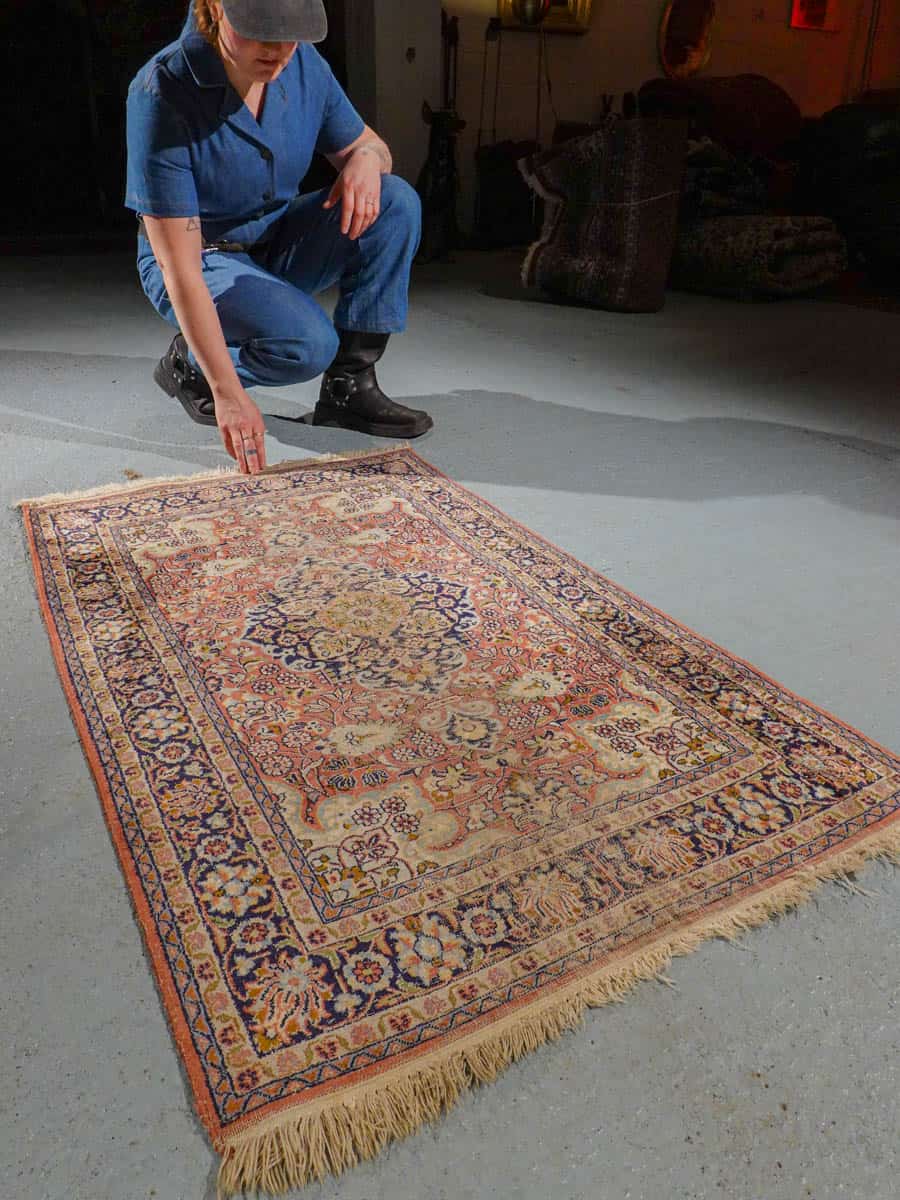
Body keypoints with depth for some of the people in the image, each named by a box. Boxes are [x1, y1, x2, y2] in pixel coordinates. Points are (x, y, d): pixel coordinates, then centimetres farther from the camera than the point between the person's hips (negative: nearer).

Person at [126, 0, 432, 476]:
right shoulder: (162, 92, -27)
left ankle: (349, 386, -12)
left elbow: (367, 144, 6)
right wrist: (227, 392, -37)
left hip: (277, 243, 6)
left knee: (396, 201, -17)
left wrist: (365, 159, -22)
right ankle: (188, 363, -2)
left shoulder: (303, 64, -10)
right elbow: (178, 265, -30)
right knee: (307, 343, -34)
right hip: (204, 261, -6)